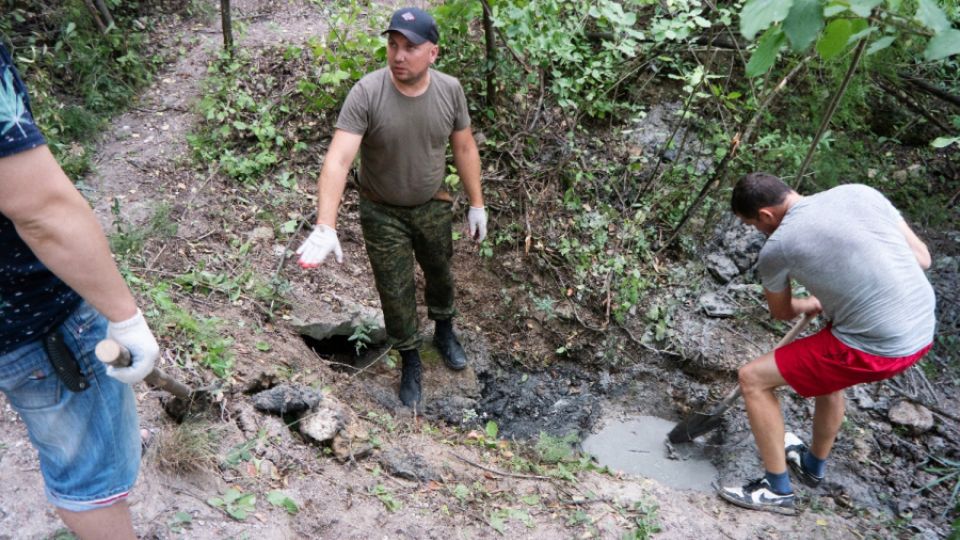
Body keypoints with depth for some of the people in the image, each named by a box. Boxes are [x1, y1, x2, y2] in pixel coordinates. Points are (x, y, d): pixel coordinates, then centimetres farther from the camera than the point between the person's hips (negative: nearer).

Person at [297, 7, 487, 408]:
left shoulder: (450, 90, -14)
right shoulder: (366, 93, -26)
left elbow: (464, 148, -1)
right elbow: (338, 159, -34)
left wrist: (476, 204, 2)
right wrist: (326, 226, -45)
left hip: (433, 206, 3)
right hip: (383, 213, -3)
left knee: (440, 274, 24)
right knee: (395, 293, 8)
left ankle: (444, 331, 53)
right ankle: (410, 362, 33)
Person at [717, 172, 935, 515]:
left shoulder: (776, 248, -10)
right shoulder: (858, 192, 4)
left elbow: (782, 312, 11)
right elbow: (922, 258, 10)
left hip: (877, 348, -8)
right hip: (924, 327, 8)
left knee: (753, 378, 4)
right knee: (826, 369, 33)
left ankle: (777, 490, 17)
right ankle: (814, 465, 54)